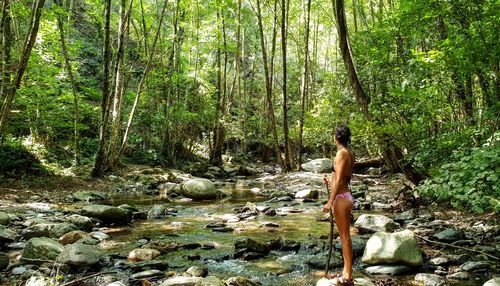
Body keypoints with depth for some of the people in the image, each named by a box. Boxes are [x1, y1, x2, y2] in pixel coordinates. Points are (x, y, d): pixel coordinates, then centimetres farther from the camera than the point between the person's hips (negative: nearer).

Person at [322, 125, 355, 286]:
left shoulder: (341, 153, -14)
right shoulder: (349, 154, 12)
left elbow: (339, 180, -19)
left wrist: (330, 201, -18)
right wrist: (331, 184, 26)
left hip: (341, 198, -9)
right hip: (346, 196, 9)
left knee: (345, 237, -3)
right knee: (345, 236, 15)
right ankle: (346, 272, 25)